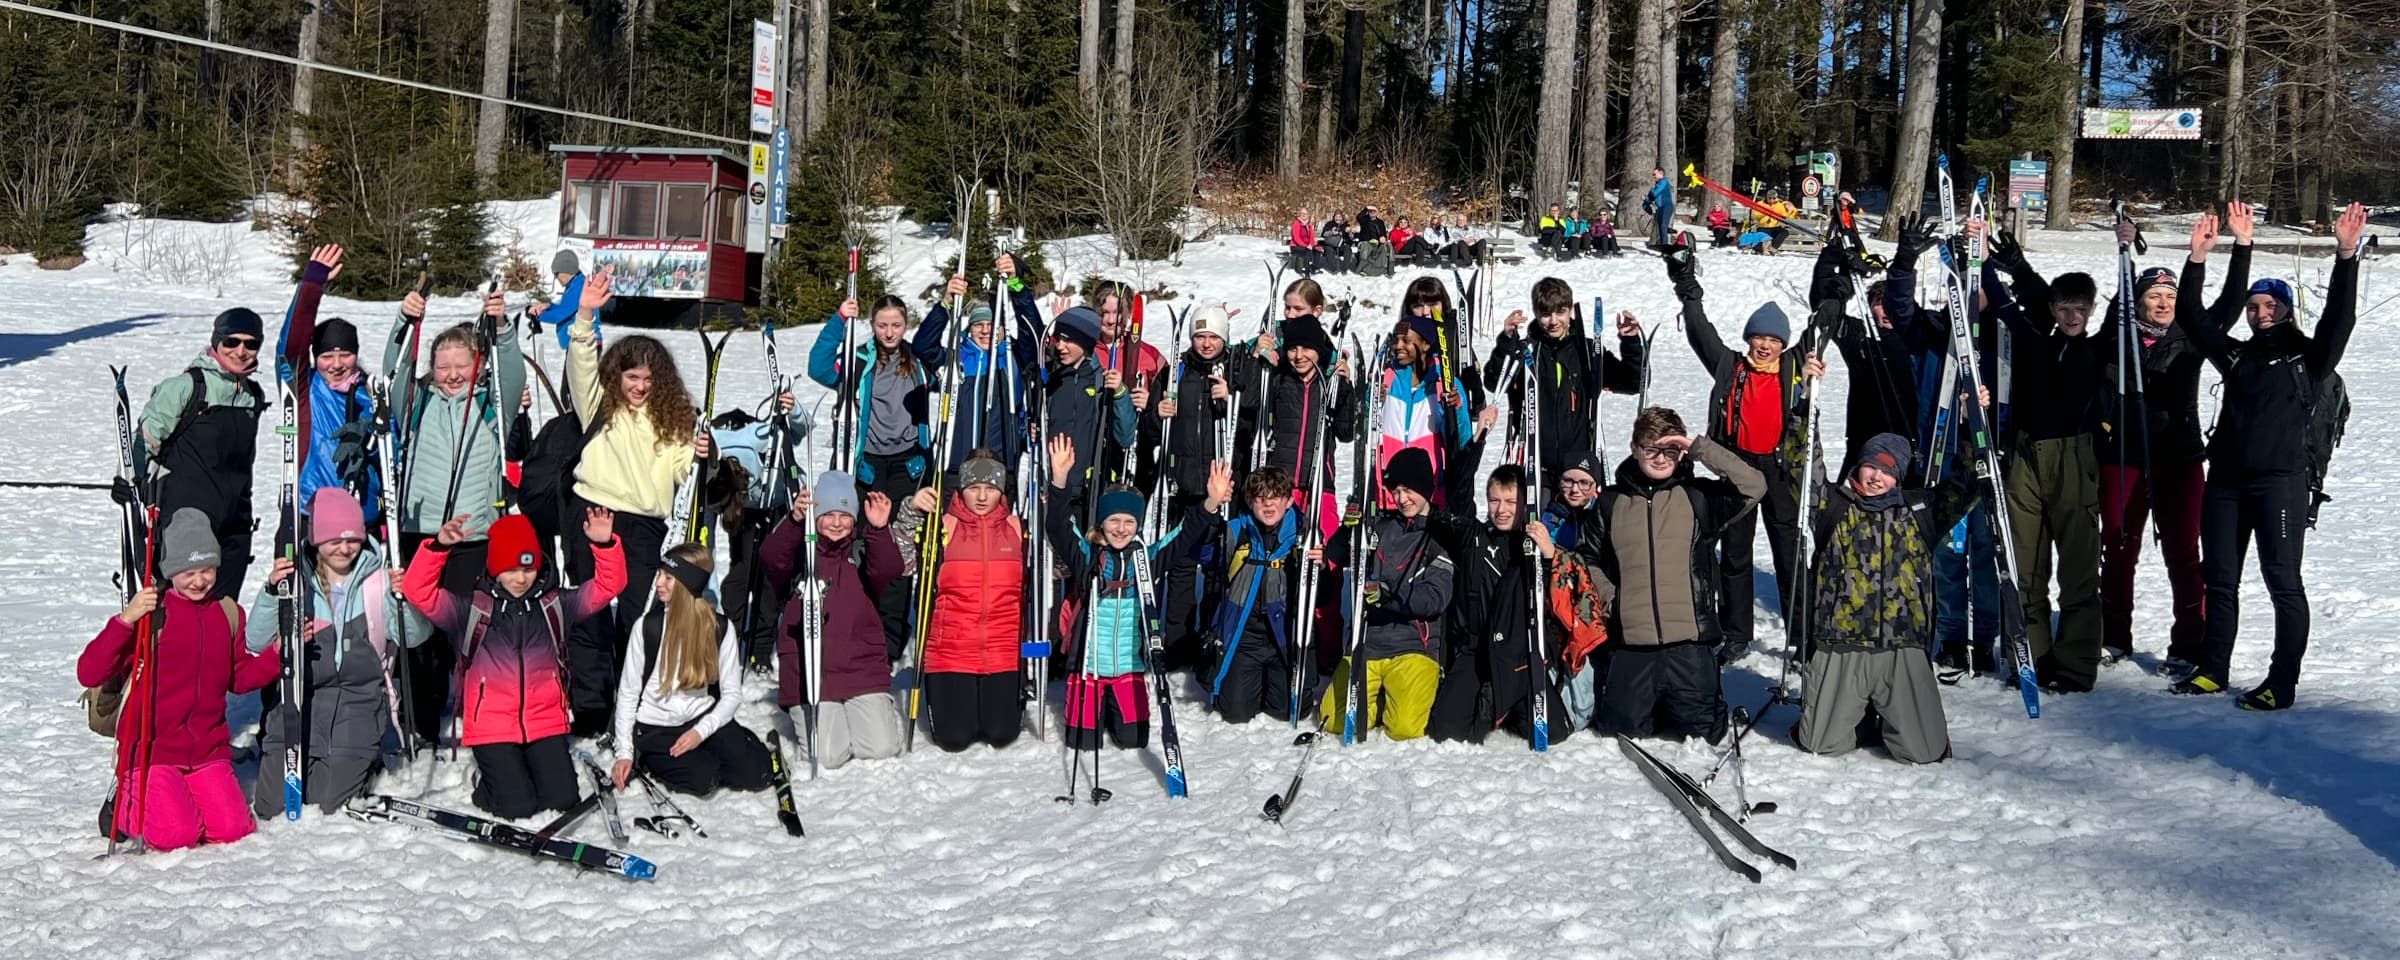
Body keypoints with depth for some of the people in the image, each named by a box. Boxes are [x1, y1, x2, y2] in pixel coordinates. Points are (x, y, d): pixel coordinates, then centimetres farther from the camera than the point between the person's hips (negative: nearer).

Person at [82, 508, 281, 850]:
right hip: (151, 750, -4)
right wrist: (125, 620, -28)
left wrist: (277, 654, 1)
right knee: (177, 834, -20)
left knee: (232, 830, -12)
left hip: (209, 750, 4)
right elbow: (88, 674, -15)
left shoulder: (228, 613, 9)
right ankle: (123, 807, 13)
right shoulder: (149, 613, -8)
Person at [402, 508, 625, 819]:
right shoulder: (471, 608, 1)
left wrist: (605, 544, -17)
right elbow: (419, 591, -8)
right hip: (492, 727, -2)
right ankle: (489, 778, 20)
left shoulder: (555, 604, 7)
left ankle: (529, 767, 24)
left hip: (546, 723, 2)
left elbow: (607, 585, 2)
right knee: (516, 806, -14)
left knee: (563, 800, -8)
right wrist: (439, 546, -24)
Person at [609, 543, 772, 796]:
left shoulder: (721, 628, -5)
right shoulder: (649, 626, -9)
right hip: (654, 729, -2)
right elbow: (628, 692, -3)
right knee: (702, 778, -26)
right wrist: (624, 753, -9)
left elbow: (731, 694, -3)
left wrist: (700, 731, -20)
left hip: (704, 719, 2)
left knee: (756, 773, -18)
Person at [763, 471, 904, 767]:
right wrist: (795, 521, -33)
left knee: (882, 749, -10)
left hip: (863, 668, 1)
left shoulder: (863, 550, 9)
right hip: (808, 673, -1)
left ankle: (882, 710, 24)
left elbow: (887, 573, -11)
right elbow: (771, 560, -16)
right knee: (828, 757, -10)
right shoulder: (800, 551, 6)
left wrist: (879, 531, -28)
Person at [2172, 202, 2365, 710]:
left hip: (2282, 480, -5)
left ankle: (2282, 685, -2)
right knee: (2220, 578, 11)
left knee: (2283, 581, -4)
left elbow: (2340, 316, -10)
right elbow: (2195, 320, 9)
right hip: (2227, 478, 5)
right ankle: (2213, 669, 22)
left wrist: (2346, 255, -20)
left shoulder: (2309, 358, 3)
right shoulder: (2237, 357, 14)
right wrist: (2199, 258, 1)